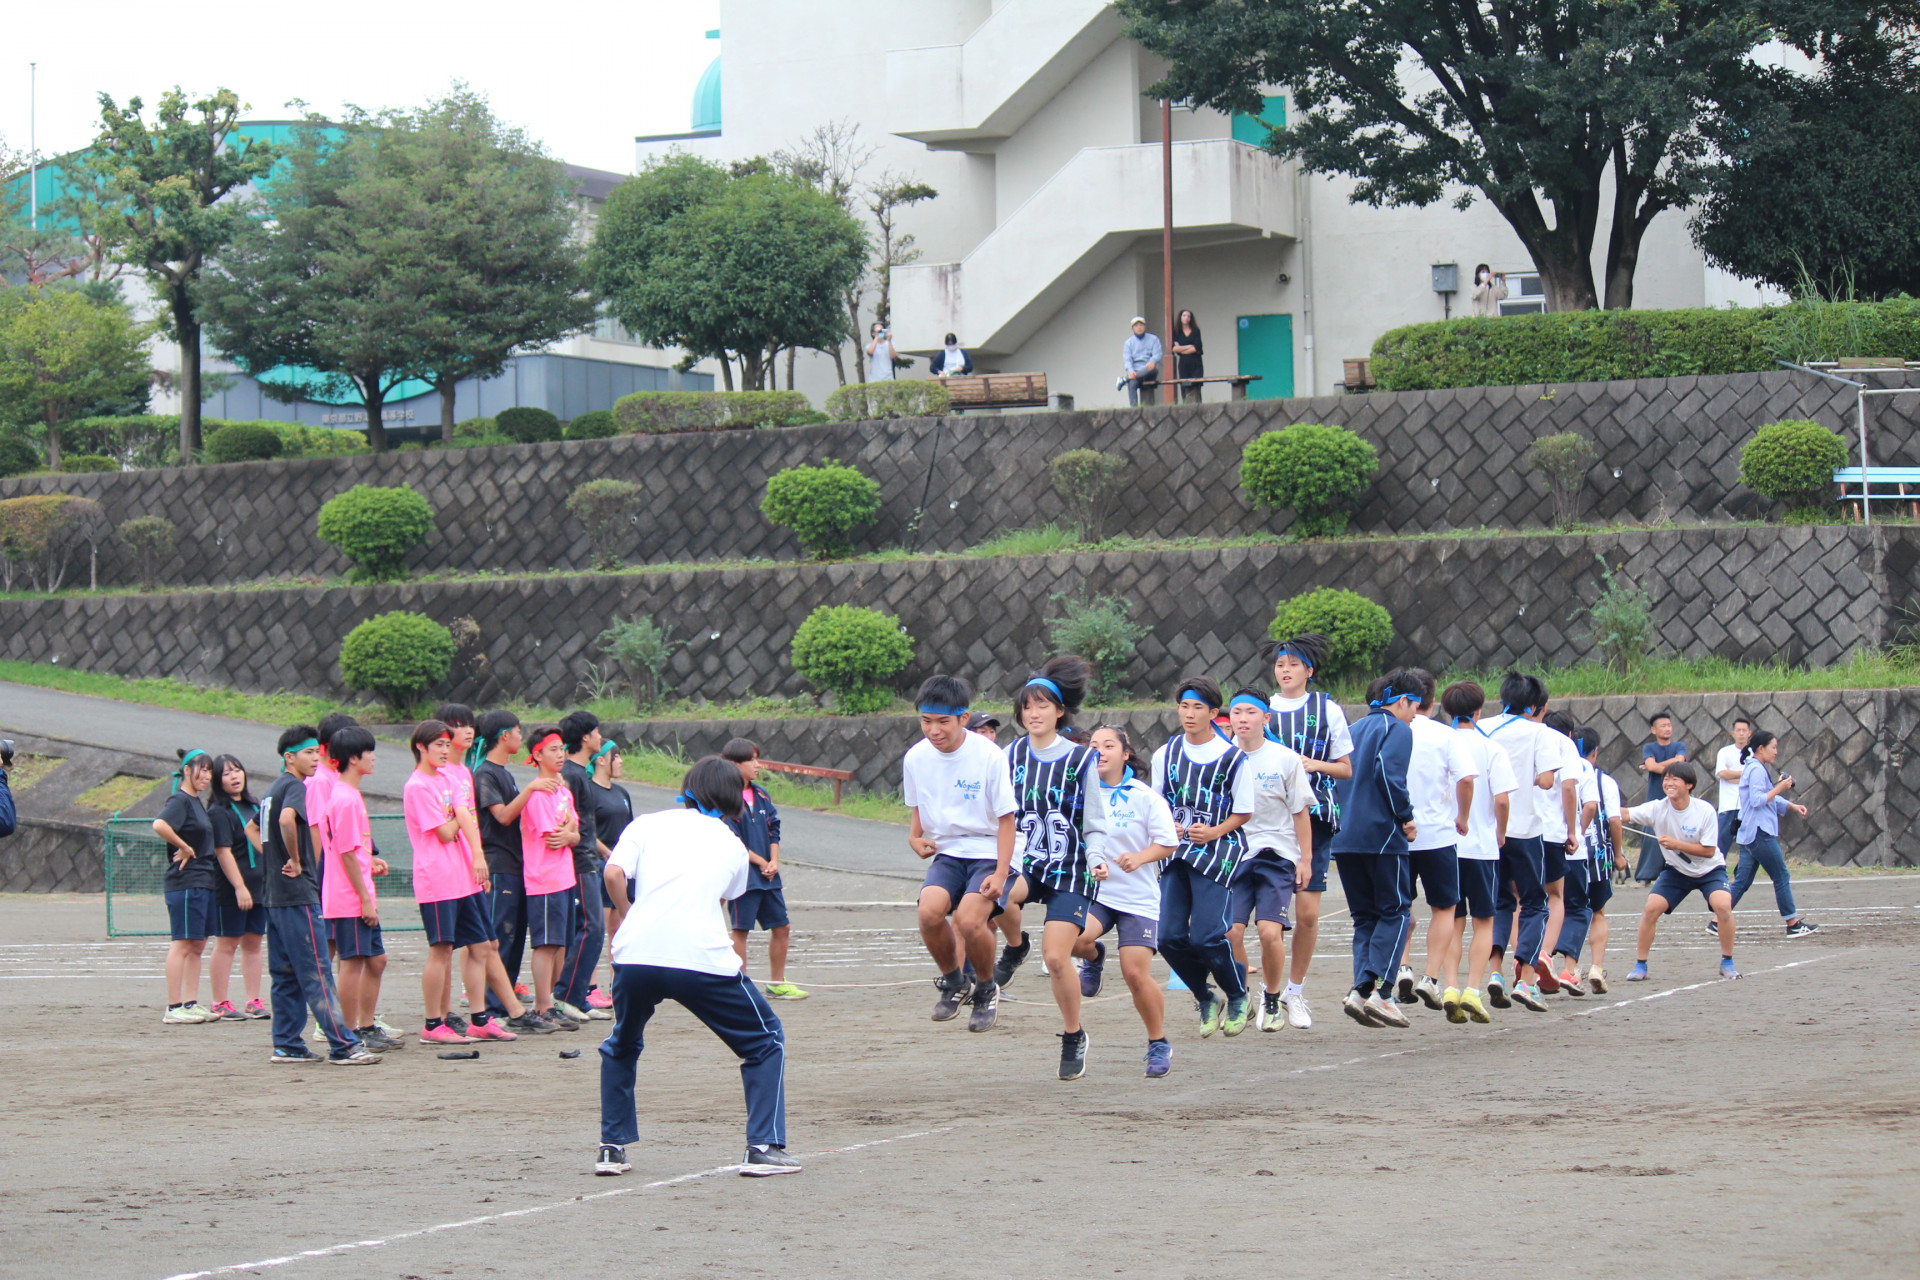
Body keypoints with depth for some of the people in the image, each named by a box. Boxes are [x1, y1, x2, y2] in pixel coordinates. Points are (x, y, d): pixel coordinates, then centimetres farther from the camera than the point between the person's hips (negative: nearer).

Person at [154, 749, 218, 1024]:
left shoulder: (198, 803, 17)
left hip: (204, 882, 9)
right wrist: (184, 847, -20)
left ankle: (192, 1004, 16)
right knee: (182, 945, -7)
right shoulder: (179, 800, -11)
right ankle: (174, 1008, -5)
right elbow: (159, 825, -29)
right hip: (185, 883, -9)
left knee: (198, 946, 11)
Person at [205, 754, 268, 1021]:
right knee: (227, 943, -2)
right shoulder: (219, 812, -10)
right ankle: (221, 1004, 2)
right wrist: (239, 887, -21)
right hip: (230, 889, -7)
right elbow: (223, 852, -16)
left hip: (258, 886, 7)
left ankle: (254, 1002, 14)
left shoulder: (252, 806, 13)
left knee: (254, 943, 9)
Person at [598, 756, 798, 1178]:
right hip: (703, 957, -1)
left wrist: (625, 916, 16)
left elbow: (614, 874, 0)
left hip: (636, 953, 1)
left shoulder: (646, 825, 16)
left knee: (621, 1046, 28)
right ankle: (763, 1147, 6)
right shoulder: (732, 846, 21)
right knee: (766, 1041, 17)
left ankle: (612, 1149, 21)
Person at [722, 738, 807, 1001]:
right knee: (741, 930, -2)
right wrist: (760, 862, -11)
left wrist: (774, 862, -3)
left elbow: (774, 830, 12)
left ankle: (777, 984, 22)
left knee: (781, 928, 10)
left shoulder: (761, 795, 11)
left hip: (768, 875, 7)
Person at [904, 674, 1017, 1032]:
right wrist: (915, 837, -2)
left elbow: (1006, 818, -8)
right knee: (929, 911, -25)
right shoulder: (915, 758, -1)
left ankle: (987, 990, 4)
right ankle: (954, 982, 4)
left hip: (987, 853, -4)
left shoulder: (988, 756, -13)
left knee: (969, 920, -27)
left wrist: (1000, 874, -15)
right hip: (946, 852, 4)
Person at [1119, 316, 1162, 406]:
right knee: (1132, 383, -34)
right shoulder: (1128, 342, 16)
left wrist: (1152, 361, -25)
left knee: (1153, 368, -38)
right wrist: (1130, 371, -19)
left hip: (1148, 370, 0)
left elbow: (1157, 354, 1)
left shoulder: (1153, 339, 14)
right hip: (1135, 371, 0)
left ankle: (1124, 379, -32)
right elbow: (1127, 359, 3)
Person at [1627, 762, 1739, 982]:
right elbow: (1626, 814, -30)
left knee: (1723, 905, -26)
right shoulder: (1657, 809, -17)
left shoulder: (1705, 811, -21)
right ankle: (1640, 965, -1)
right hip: (1676, 871, 2)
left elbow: (1709, 850, -20)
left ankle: (1727, 963, -7)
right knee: (1651, 908, -15)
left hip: (1709, 870, -2)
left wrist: (1676, 844, -29)